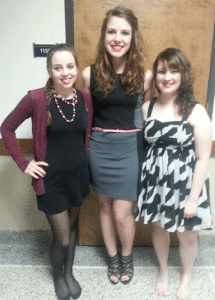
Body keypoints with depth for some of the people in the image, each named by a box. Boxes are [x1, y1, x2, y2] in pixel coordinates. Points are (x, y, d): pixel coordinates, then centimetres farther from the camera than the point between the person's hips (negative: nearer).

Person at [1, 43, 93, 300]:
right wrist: (24, 164, -9)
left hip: (78, 175, 4)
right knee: (62, 238, 5)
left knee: (72, 227, 21)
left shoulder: (84, 99, -3)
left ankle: (69, 272, 46)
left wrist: (82, 159, 5)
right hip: (51, 178, -4)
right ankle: (57, 274, 38)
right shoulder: (36, 99, -16)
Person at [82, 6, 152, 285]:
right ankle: (112, 257, 41)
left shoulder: (144, 76, -7)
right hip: (99, 147, 2)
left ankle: (127, 256, 36)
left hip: (130, 148, -1)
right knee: (105, 206, 16)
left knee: (122, 213, 3)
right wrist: (87, 145, 3)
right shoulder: (90, 74, -6)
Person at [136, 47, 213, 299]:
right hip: (155, 180, 3)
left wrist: (193, 198, -12)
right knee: (158, 228, 20)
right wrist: (142, 180, 4)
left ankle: (186, 276, 46)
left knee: (187, 235, 14)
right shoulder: (147, 107, -1)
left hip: (184, 183, -3)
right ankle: (163, 271, 49)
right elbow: (143, 144, 6)